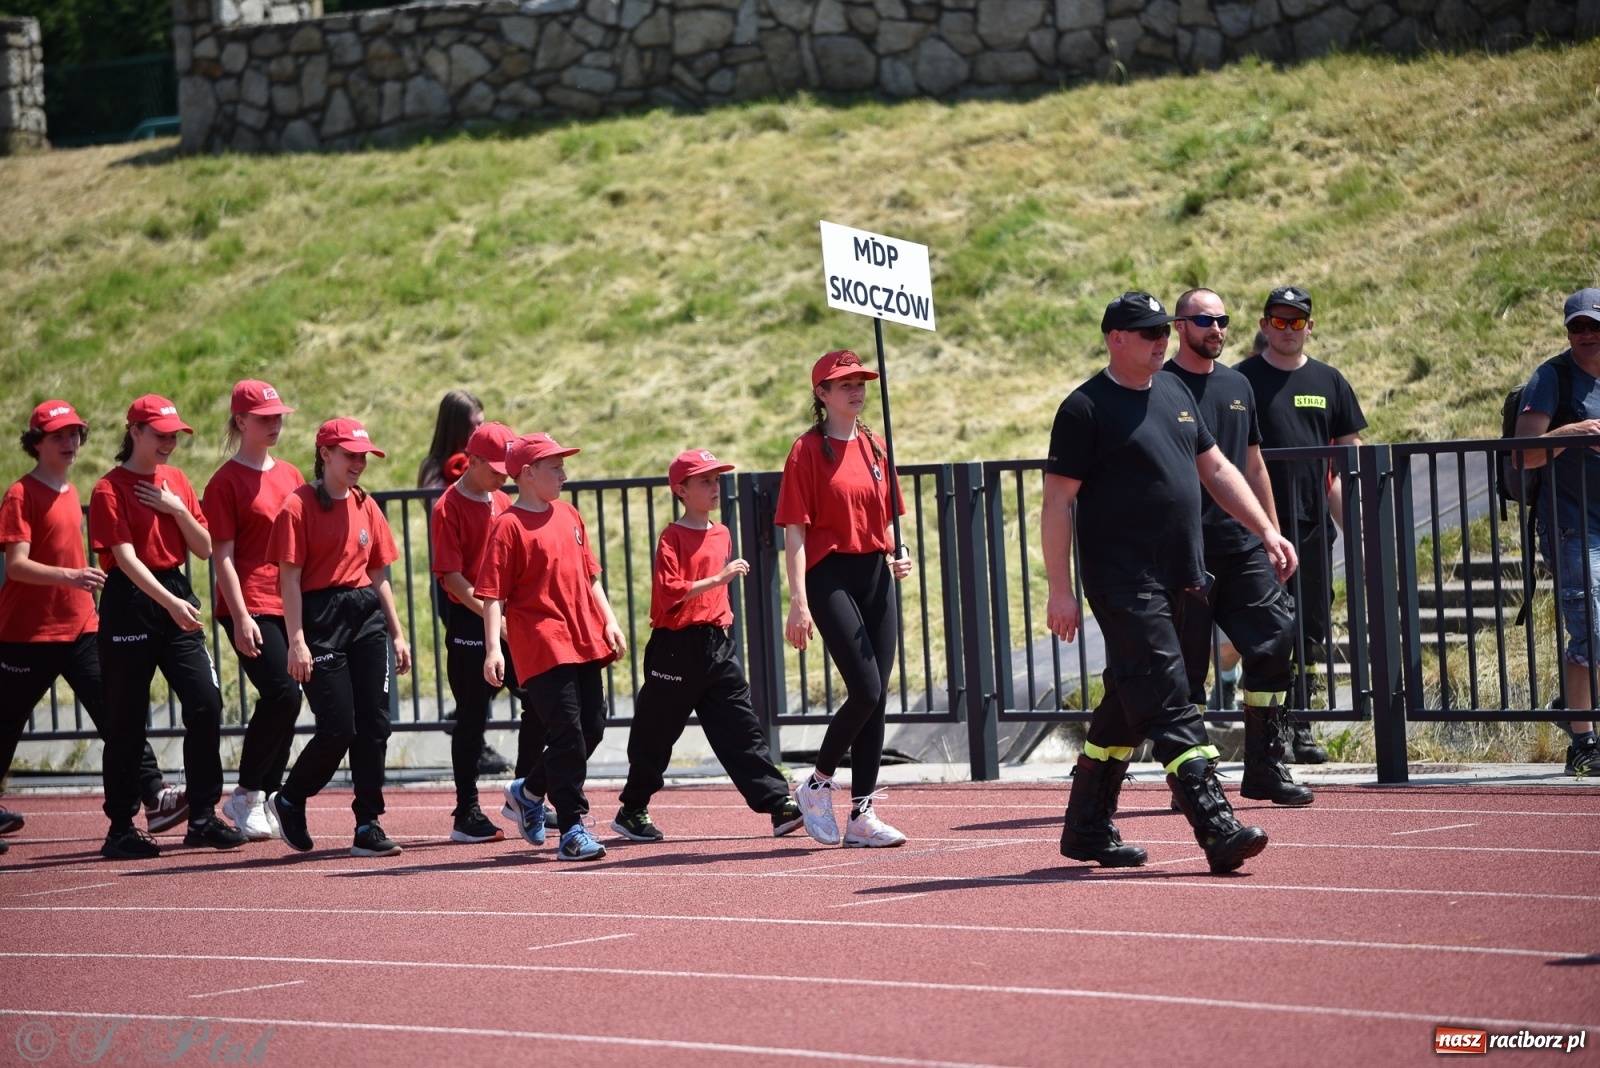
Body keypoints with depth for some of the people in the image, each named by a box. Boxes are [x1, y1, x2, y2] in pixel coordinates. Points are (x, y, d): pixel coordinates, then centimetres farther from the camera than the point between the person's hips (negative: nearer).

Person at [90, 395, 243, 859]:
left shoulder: (176, 481, 12)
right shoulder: (110, 490, -7)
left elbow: (204, 549, 10)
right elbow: (126, 558, -17)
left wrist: (177, 509, -6)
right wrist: (170, 603, -28)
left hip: (177, 598, 5)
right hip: (131, 601, -5)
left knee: (206, 706, -4)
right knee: (126, 721, -1)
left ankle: (203, 817, 6)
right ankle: (121, 828, 7)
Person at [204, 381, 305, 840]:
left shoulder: (290, 475, 16)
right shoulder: (226, 482, -4)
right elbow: (223, 556, -8)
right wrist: (240, 617, -15)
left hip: (292, 603, 7)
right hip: (252, 607, -7)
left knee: (283, 700, 4)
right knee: (282, 694, -17)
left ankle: (265, 798, 12)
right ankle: (245, 796, -6)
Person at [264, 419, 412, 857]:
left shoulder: (366, 506, 13)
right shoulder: (299, 506, -6)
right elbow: (290, 578, -10)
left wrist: (397, 633, 15)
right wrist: (296, 640, -16)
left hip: (366, 616, 6)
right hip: (320, 619, -6)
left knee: (375, 726, 0)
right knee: (338, 729, -8)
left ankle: (368, 827, 5)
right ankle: (288, 802, 16)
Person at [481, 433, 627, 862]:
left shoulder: (569, 515, 14)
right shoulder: (509, 526, -8)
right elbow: (493, 593, -12)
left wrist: (609, 621, 11)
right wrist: (493, 648, -21)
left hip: (585, 642, 8)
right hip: (541, 645, -8)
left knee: (592, 729, 10)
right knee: (567, 734, -10)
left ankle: (528, 792, 30)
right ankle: (573, 830, -6)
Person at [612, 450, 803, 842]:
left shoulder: (721, 534, 14)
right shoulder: (672, 537, -9)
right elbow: (670, 591, -22)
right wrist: (718, 578, -27)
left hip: (716, 644, 6)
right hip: (676, 645, -6)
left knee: (742, 726, -1)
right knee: (657, 732, 4)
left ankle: (779, 803, -7)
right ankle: (632, 811, 17)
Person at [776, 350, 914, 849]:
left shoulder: (874, 447, 13)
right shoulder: (808, 451, -5)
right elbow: (794, 531, -9)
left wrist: (895, 558, 0)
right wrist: (798, 601, -16)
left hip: (874, 575, 6)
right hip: (829, 576, -6)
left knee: (877, 696, 3)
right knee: (865, 690, -15)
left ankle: (862, 814, 9)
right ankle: (817, 785, 6)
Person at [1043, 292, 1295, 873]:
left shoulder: (1174, 391, 15)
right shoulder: (1086, 409, -8)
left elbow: (1215, 469, 21)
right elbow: (1057, 502, -9)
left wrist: (1267, 531, 12)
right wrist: (1060, 590, -14)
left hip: (1176, 580, 8)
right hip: (1122, 581, -8)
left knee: (1128, 704, 13)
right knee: (1168, 705, -13)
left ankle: (1087, 829, 22)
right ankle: (1217, 829, -20)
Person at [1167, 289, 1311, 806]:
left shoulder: (1238, 385, 16)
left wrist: (1273, 535, 18)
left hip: (1243, 545, 6)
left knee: (1276, 640, -2)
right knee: (1186, 665, -3)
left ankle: (1265, 767, 5)